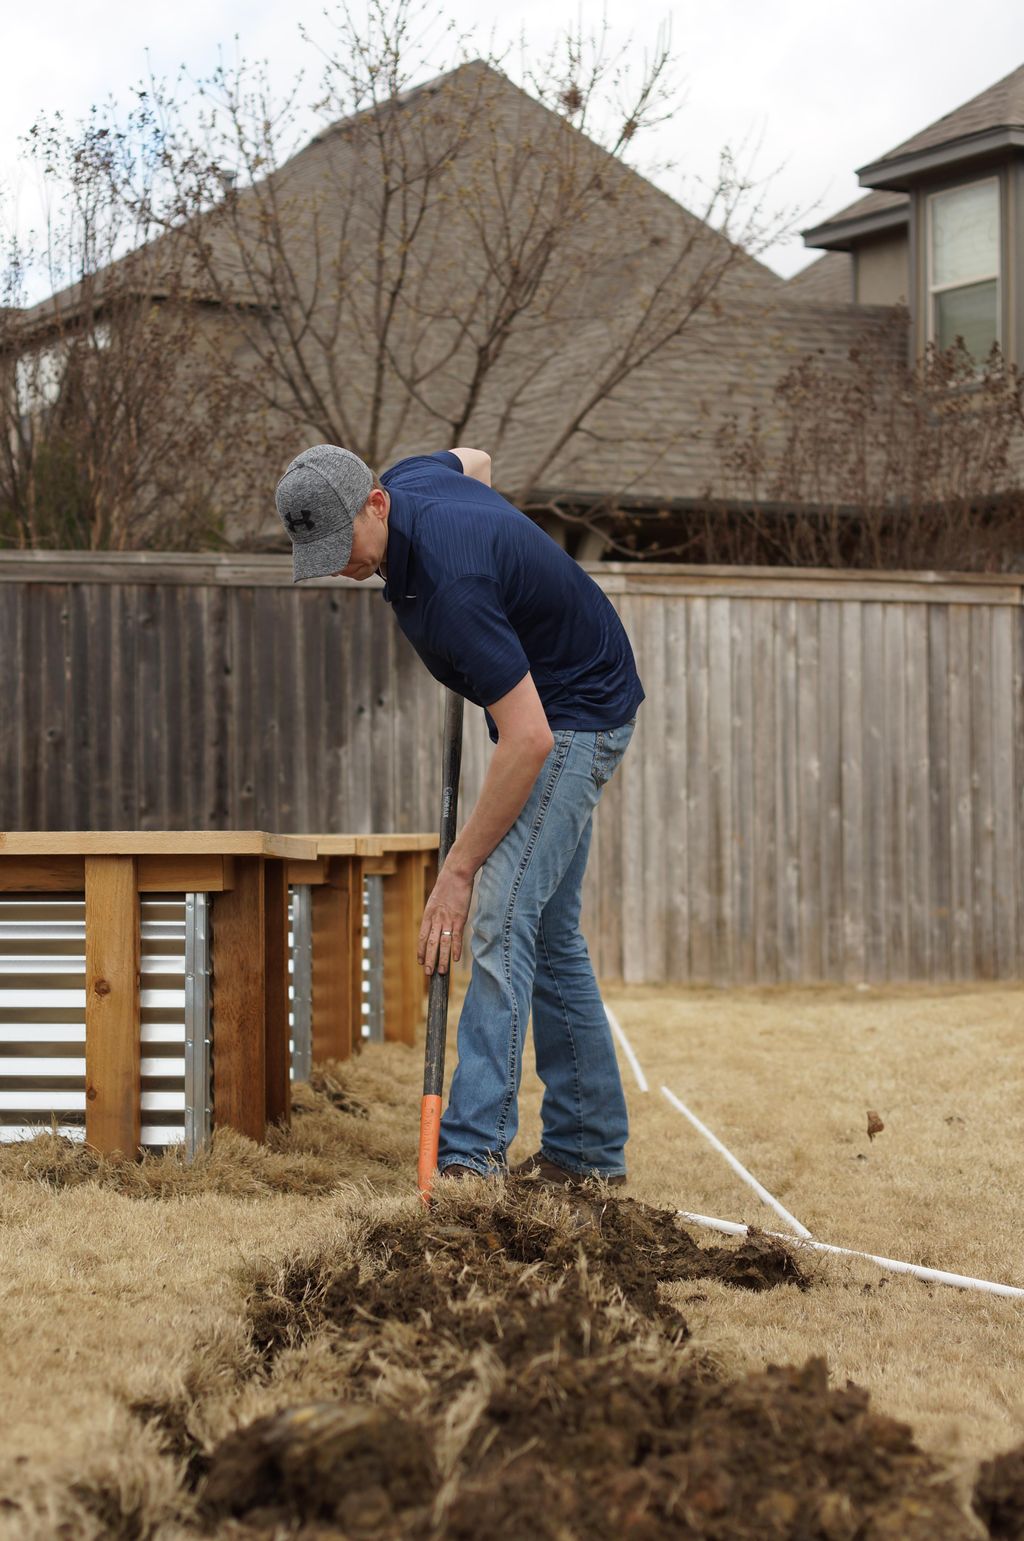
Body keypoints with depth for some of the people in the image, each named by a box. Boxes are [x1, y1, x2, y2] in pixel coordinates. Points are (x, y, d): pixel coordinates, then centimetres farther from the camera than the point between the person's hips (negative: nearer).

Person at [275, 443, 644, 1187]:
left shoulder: (448, 585, -34)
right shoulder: (406, 479, -8)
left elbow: (528, 739, -33)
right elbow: (473, 460, 19)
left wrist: (459, 870, -29)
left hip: (577, 715, -10)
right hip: (548, 708, 10)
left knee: (502, 918, -19)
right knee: (546, 930, 11)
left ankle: (472, 1154, -24)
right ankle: (589, 1148, 17)